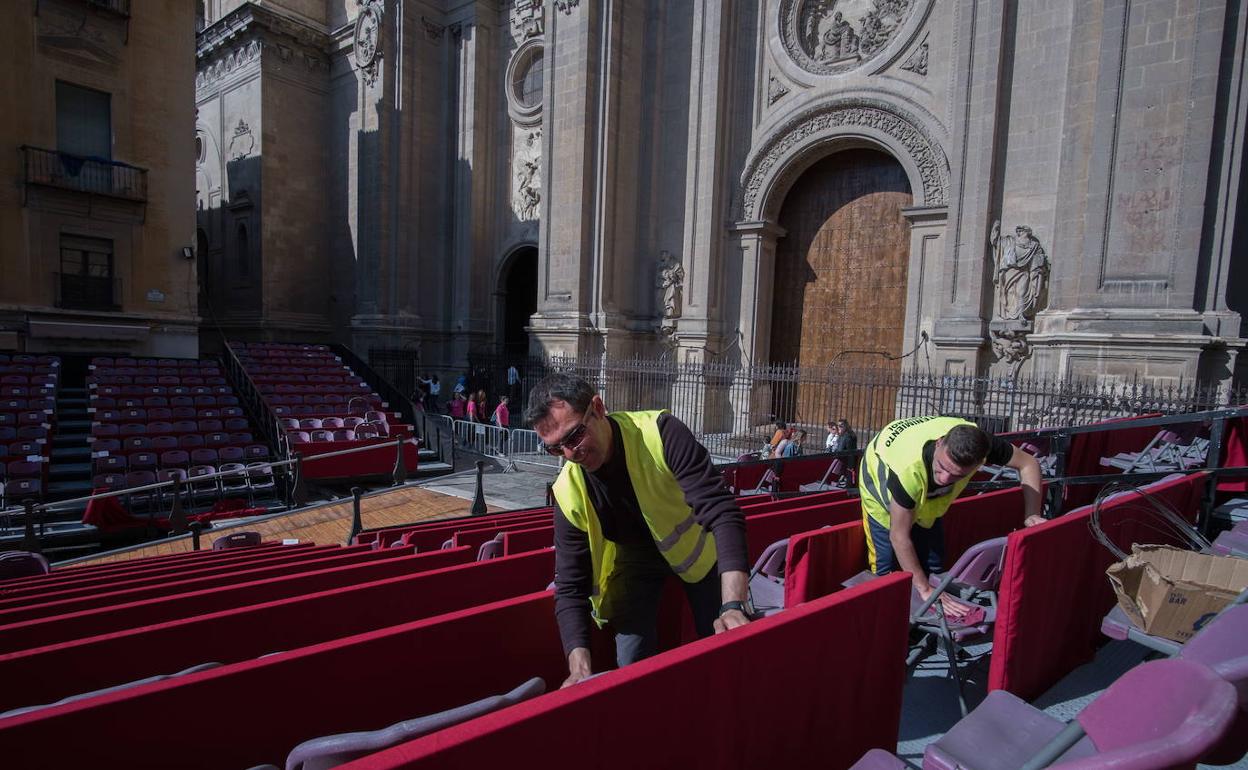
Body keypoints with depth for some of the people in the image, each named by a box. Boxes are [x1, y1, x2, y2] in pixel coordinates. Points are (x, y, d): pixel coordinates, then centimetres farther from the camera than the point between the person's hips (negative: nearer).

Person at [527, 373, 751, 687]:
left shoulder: (660, 433, -35)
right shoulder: (569, 493, -25)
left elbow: (722, 513, -39)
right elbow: (570, 589, -18)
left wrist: (734, 605, -49)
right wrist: (579, 666, -32)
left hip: (698, 546, -1)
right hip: (634, 559, 2)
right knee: (633, 668, -4)